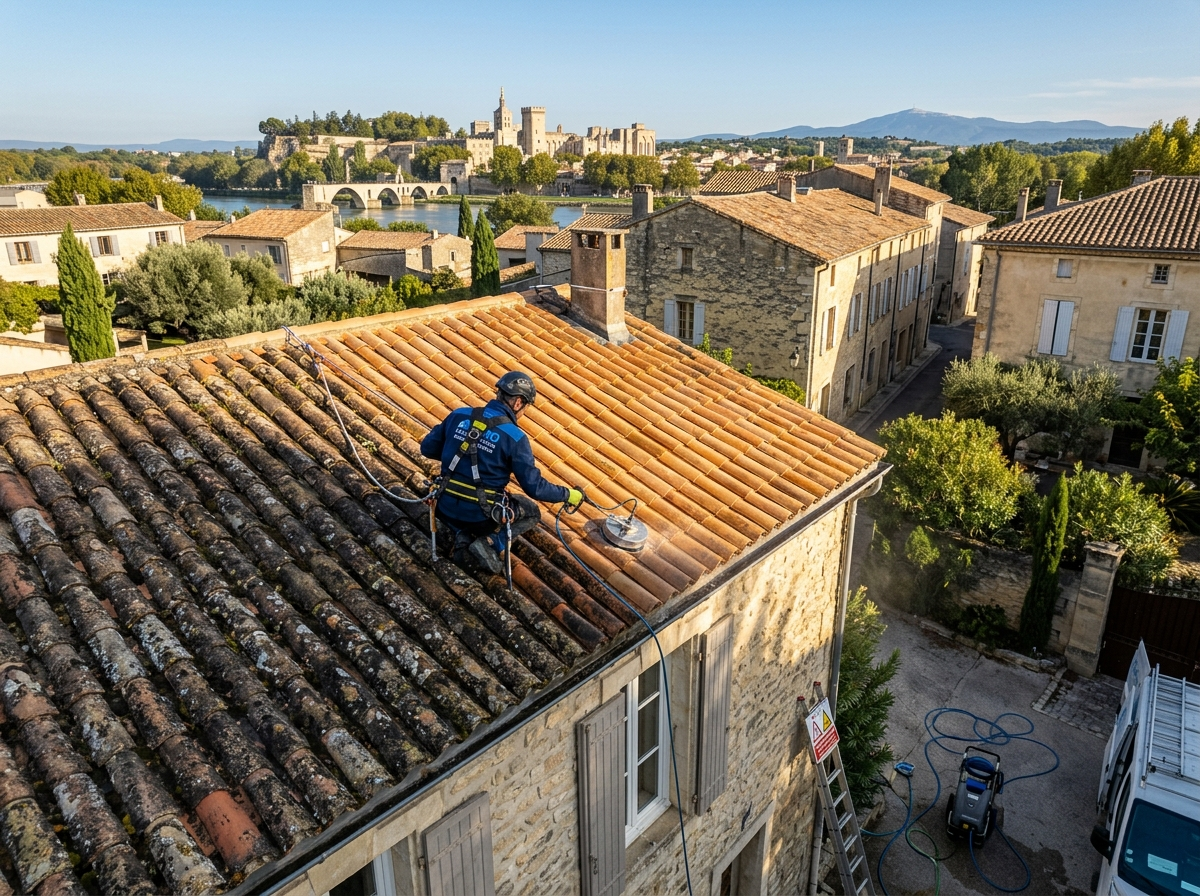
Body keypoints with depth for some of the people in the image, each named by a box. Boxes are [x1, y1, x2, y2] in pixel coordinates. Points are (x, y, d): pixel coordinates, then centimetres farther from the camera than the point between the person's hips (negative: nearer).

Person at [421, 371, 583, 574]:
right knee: (532, 512, 22)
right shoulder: (515, 437, -15)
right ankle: (490, 543, -1)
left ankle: (463, 536, 9)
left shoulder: (459, 415, -3)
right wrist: (568, 495, 3)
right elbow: (534, 486, -11)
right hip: (479, 515, -4)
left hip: (446, 508, 4)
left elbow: (427, 448, 8)